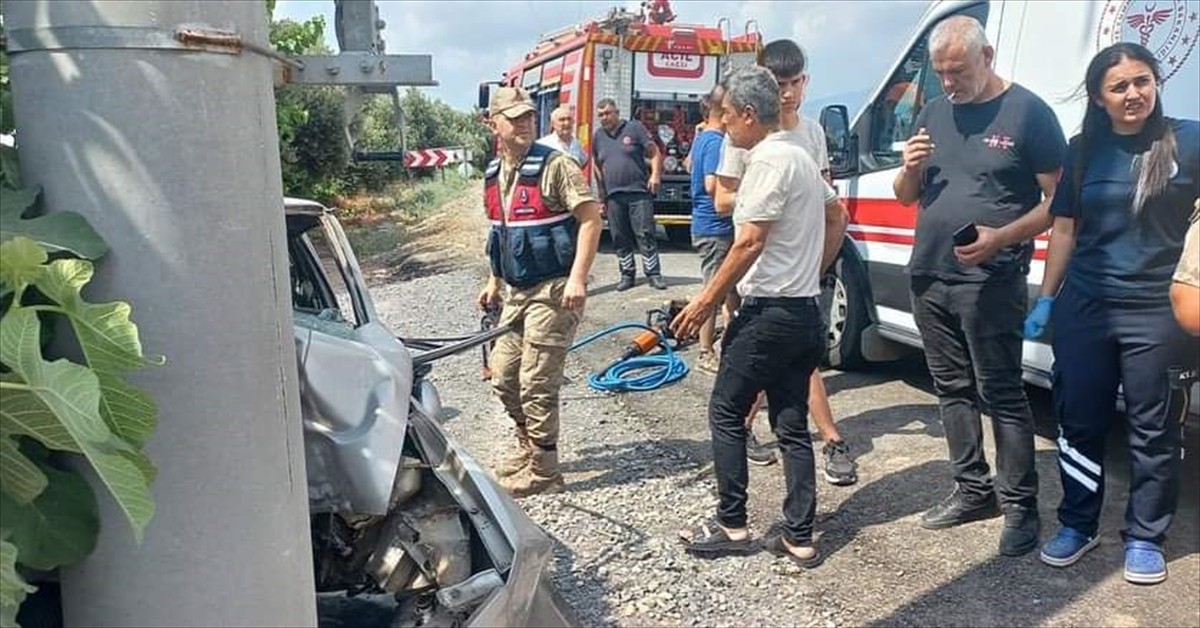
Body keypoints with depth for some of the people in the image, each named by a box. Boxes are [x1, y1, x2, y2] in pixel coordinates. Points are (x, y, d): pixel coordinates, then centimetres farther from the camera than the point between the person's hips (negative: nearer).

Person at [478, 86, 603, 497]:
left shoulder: (554, 165, -12)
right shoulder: (493, 175, 11)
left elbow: (591, 219, -16)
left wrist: (577, 277, -24)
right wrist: (494, 281, 22)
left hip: (553, 291, -8)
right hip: (516, 293, 8)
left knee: (536, 385, -4)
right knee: (504, 378, 14)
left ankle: (543, 473, 10)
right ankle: (529, 450, 33)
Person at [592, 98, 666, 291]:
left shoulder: (634, 128, 2)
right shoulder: (598, 136, 14)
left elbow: (654, 152, 1)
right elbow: (596, 165, 21)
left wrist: (655, 175, -12)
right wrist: (602, 192, 16)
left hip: (639, 192, -4)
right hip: (613, 196, 4)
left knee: (645, 234, -5)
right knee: (620, 238, 5)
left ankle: (653, 273, 0)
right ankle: (627, 274, 14)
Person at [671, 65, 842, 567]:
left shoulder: (769, 160, -14)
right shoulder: (802, 157, 15)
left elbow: (750, 243, -19)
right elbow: (831, 216, 22)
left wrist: (705, 300, -14)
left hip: (768, 311, -9)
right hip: (804, 310, 9)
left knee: (726, 413, 5)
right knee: (792, 426, 11)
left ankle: (731, 526, 13)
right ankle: (799, 538, 15)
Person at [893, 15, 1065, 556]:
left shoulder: (1027, 112, -4)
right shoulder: (933, 113, 13)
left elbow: (1057, 200, -6)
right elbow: (905, 197, 18)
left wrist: (1000, 238, -22)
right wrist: (910, 168, -5)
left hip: (990, 283, -6)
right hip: (929, 278, 6)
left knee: (1001, 394, -2)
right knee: (953, 389, 12)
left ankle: (1020, 506, 9)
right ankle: (974, 491, 25)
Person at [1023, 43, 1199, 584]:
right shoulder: (1083, 150, 7)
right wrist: (1045, 300, 10)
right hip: (1083, 309, 3)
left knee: (1154, 432, 7)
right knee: (1079, 420, 9)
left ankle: (1145, 538, 23)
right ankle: (1078, 524, 26)